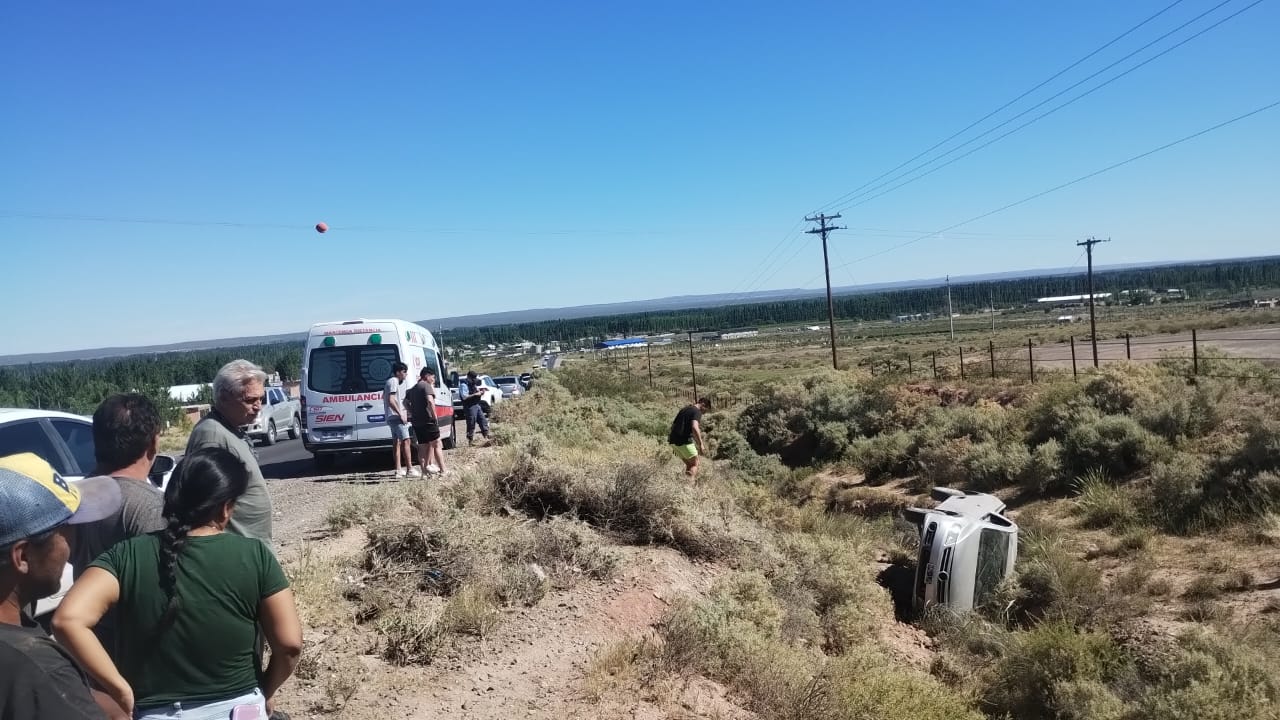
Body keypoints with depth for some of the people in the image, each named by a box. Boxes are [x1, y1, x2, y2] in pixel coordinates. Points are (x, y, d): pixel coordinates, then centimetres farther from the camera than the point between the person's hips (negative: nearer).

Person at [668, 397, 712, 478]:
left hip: (673, 441, 8)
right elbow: (695, 428, -24)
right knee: (695, 465, 0)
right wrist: (700, 445, -23)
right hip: (684, 442, -8)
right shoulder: (697, 412, -7)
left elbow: (673, 425, 26)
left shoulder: (684, 409, 21)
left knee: (689, 464, 17)